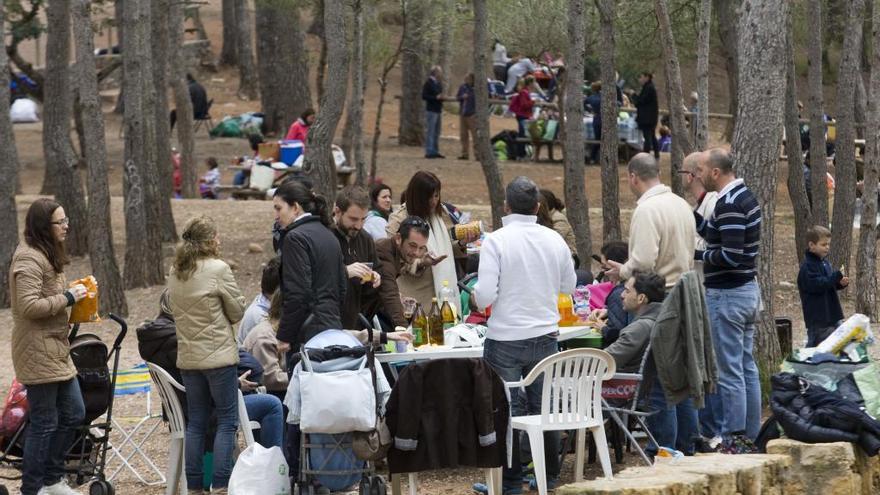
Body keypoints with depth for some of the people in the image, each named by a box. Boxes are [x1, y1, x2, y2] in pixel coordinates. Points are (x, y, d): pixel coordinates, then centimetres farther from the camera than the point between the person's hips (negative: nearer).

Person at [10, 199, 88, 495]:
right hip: (38, 352, -10)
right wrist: (68, 298, -18)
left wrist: (72, 296, 10)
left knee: (73, 415, 14)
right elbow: (29, 306, -26)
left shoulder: (48, 255, 16)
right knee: (44, 423, -3)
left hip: (57, 351, 10)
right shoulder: (29, 259, -18)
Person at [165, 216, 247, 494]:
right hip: (219, 356, -6)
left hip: (187, 358, 6)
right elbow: (238, 311, -5)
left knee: (196, 422, 11)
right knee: (227, 421, 0)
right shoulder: (218, 269, -13)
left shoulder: (175, 274, 7)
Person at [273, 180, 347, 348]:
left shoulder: (295, 238, -10)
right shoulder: (329, 235, 17)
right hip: (333, 326, 9)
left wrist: (284, 338, -12)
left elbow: (297, 294, -16)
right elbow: (341, 288, 20)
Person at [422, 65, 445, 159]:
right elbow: (424, 96, -15)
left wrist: (441, 98, 5)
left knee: (437, 132, 11)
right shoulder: (428, 83, -10)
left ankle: (435, 151, 17)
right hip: (431, 110, -9)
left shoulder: (439, 83, 16)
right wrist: (436, 97, -21)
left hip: (438, 110, 9)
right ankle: (429, 152, -5)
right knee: (430, 131, -7)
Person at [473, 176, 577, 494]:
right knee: (544, 407, 14)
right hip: (544, 337, 4)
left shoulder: (496, 241, -14)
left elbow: (485, 295, -17)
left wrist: (476, 297, 4)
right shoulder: (554, 240, -1)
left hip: (506, 337, -4)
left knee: (506, 409, 5)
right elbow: (568, 286, 13)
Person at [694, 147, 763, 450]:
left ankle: (733, 440, -4)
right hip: (748, 291, 10)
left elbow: (730, 255, -25)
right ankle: (749, 437, 16)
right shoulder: (745, 197, 12)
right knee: (747, 368, 12)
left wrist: (696, 255, -12)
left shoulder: (728, 204, -19)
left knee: (729, 372, -6)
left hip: (727, 295, -10)